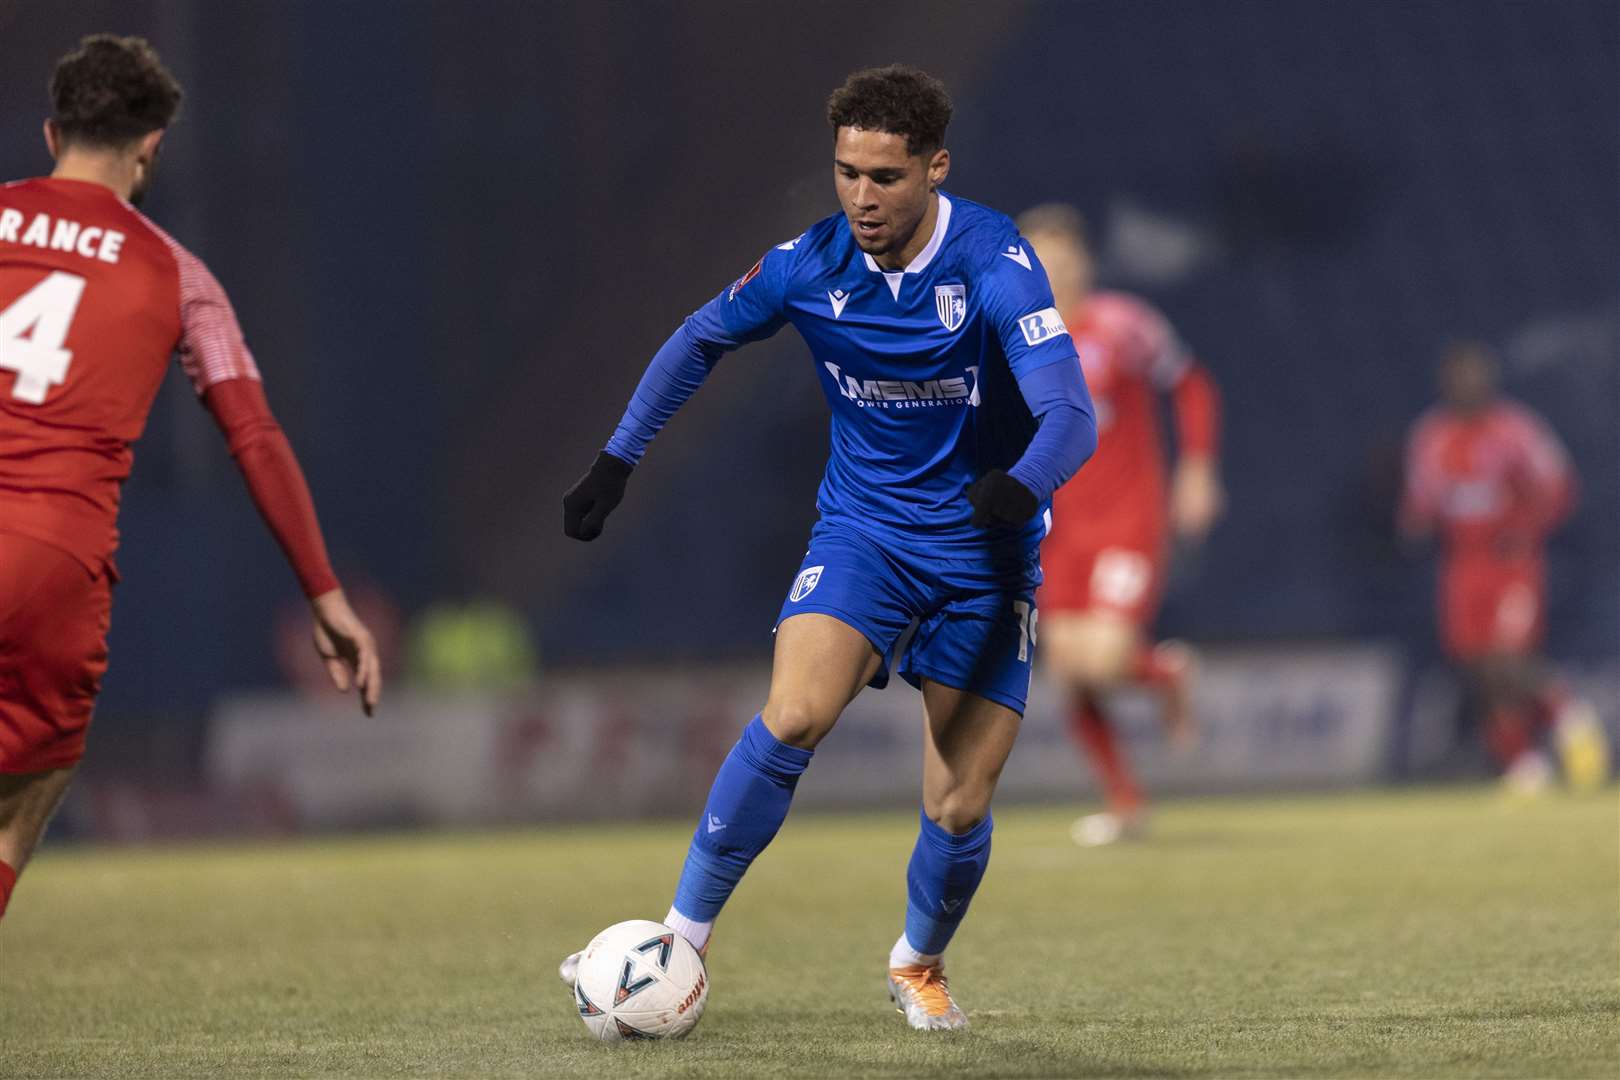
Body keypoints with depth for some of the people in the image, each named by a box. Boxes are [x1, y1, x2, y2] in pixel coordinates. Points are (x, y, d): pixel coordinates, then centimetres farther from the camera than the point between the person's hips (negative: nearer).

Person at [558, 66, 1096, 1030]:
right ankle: (683, 939, -13)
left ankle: (920, 962, 28)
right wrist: (617, 460, 7)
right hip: (862, 525, 2)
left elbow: (1072, 417, -28)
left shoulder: (995, 262, -20)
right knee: (793, 718, -25)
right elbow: (700, 341, 11)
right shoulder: (809, 265, -9)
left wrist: (1020, 488, -49)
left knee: (960, 811, -3)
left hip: (984, 549, -1)